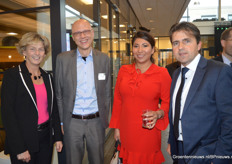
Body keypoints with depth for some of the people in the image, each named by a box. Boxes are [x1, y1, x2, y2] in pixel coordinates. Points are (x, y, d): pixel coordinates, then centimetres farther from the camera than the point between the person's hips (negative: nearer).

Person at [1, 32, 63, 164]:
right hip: (24, 141, -5)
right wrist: (19, 149, -15)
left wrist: (58, 137, 6)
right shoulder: (12, 75, -10)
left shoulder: (47, 76, 7)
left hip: (46, 138, 5)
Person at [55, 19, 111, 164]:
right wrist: (62, 121, 0)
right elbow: (59, 93, 1)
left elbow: (107, 93, 4)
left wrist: (105, 119, 4)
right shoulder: (63, 59, -3)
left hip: (96, 121, 1)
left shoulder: (104, 59, -1)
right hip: (72, 122, 0)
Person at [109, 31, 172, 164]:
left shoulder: (162, 73, -6)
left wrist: (158, 114, -19)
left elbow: (167, 102, 1)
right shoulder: (124, 71, 2)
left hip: (148, 132, -3)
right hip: (126, 131, 3)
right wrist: (116, 127, 9)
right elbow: (117, 100, 8)